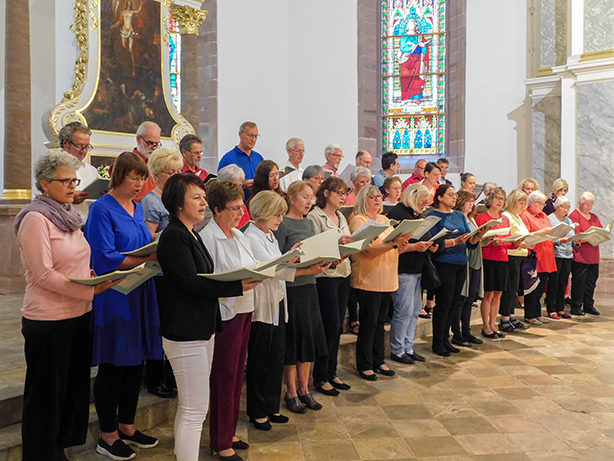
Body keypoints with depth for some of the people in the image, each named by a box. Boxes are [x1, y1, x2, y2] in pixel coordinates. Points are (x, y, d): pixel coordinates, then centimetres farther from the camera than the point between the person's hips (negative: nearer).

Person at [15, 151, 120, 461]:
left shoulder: (69, 215, 11)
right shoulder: (35, 218, -14)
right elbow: (44, 275, -19)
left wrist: (93, 275, 4)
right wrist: (89, 289, -22)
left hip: (79, 315, 8)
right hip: (49, 321, -8)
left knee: (74, 387, 17)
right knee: (46, 396, 6)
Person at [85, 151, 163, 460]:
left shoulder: (137, 208, 13)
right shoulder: (102, 209, -11)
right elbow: (106, 258, -18)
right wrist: (150, 257, -23)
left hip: (139, 295, 8)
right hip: (114, 298, -8)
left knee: (136, 360, 14)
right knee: (113, 365, 3)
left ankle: (127, 426, 29)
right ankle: (108, 435, 19)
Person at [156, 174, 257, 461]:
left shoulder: (191, 235, 15)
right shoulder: (173, 236, -15)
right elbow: (191, 283, -21)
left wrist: (241, 280, 4)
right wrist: (238, 286, -25)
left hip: (203, 328, 10)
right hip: (185, 333, -10)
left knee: (190, 406, 18)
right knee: (196, 410, -4)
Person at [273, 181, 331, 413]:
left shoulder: (309, 223, 13)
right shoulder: (282, 224, -10)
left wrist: (325, 262, -3)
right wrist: (305, 269, -23)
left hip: (309, 286, 7)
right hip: (291, 288, -7)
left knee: (310, 337, 11)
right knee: (293, 339, 2)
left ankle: (304, 389, 25)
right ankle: (291, 393, 17)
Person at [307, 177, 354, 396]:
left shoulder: (341, 217, 16)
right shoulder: (315, 216, -9)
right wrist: (337, 243, -27)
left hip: (343, 275, 8)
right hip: (326, 277, -8)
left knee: (338, 327, 11)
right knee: (331, 326, -5)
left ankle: (331, 373, 23)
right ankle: (320, 377, 9)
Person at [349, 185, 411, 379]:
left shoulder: (384, 219, 16)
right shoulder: (358, 220, -8)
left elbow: (397, 250, 15)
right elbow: (369, 250, -19)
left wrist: (403, 242, -7)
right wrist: (394, 243, -28)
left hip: (387, 281, 7)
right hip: (368, 281, -7)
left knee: (380, 322, 14)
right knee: (369, 323, -1)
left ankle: (379, 360, 24)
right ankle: (364, 365, 10)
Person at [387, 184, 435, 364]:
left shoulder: (416, 215, 18)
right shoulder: (397, 213, -12)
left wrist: (430, 246, 6)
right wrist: (414, 247, -21)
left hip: (417, 270, 10)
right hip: (404, 270, -10)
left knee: (415, 311, 12)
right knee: (404, 311, -6)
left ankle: (408, 347, 23)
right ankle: (397, 350, 7)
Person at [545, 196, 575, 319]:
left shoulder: (569, 221, 18)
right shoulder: (549, 219, -4)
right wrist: (560, 240, -26)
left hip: (568, 255, 6)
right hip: (555, 254, -6)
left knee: (563, 283, 8)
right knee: (553, 283, -3)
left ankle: (560, 309, 16)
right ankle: (551, 310, 3)